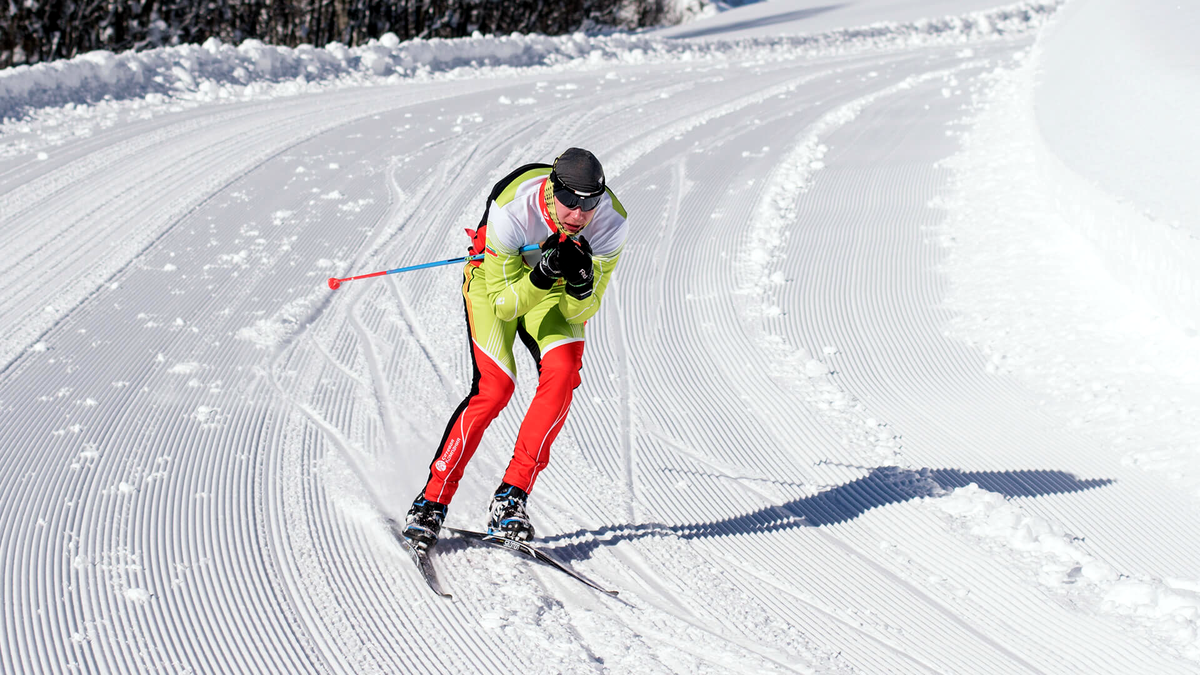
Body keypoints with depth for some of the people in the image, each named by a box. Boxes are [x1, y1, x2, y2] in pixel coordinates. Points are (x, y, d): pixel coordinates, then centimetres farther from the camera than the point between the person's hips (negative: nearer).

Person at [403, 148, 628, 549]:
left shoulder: (610, 221, -28)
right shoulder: (511, 210, -36)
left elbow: (582, 311, -21)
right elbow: (503, 306, -31)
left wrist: (582, 283, -43)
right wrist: (541, 276, -48)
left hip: (558, 292, 3)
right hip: (496, 280, -3)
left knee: (562, 372, -24)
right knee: (494, 386, -21)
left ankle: (511, 499, -17)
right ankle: (432, 502, -8)